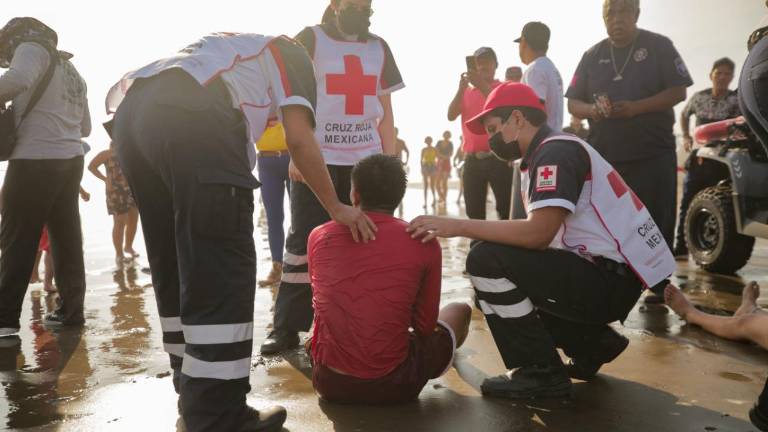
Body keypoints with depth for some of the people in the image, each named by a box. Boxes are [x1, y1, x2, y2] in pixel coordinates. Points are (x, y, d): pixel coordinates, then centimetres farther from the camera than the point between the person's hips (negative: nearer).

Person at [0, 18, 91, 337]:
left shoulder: (32, 49, 0)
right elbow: (85, 128, 25)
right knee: (67, 238, 9)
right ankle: (71, 308, 12)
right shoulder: (71, 71, 24)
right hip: (71, 159, 8)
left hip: (37, 160, -8)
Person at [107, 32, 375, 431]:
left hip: (131, 114, 8)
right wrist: (336, 208, 17)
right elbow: (299, 139, 8)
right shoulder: (289, 54, 24)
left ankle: (193, 390, 26)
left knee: (173, 264, 15)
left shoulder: (227, 46, 42)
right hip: (192, 118, -8)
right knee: (222, 271, -5)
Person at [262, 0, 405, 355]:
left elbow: (385, 109, 16)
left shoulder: (379, 48, 16)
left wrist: (390, 158, 8)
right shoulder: (310, 39, 4)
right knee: (304, 241, -4)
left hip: (366, 160, 4)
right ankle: (286, 327, 3)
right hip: (317, 158, -4)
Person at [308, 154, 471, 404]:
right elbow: (425, 325, 1)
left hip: (329, 382, 4)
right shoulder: (423, 243, -10)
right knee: (460, 311, 23)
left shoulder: (319, 236, -2)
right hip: (392, 385, -4)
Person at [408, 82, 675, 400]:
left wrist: (460, 226, -22)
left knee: (487, 260, -19)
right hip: (608, 278, 10)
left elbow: (538, 233, -27)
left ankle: (541, 372, -9)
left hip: (611, 280, -10)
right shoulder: (551, 151, 16)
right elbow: (537, 234, 14)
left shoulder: (556, 150, -14)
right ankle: (593, 342, 17)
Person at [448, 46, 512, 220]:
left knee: (506, 210, -6)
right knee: (474, 212, 6)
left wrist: (482, 86, -19)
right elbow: (451, 116, 3)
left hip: (499, 158, -4)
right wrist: (461, 88, -8)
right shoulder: (466, 92, 16)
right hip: (472, 160, 4)